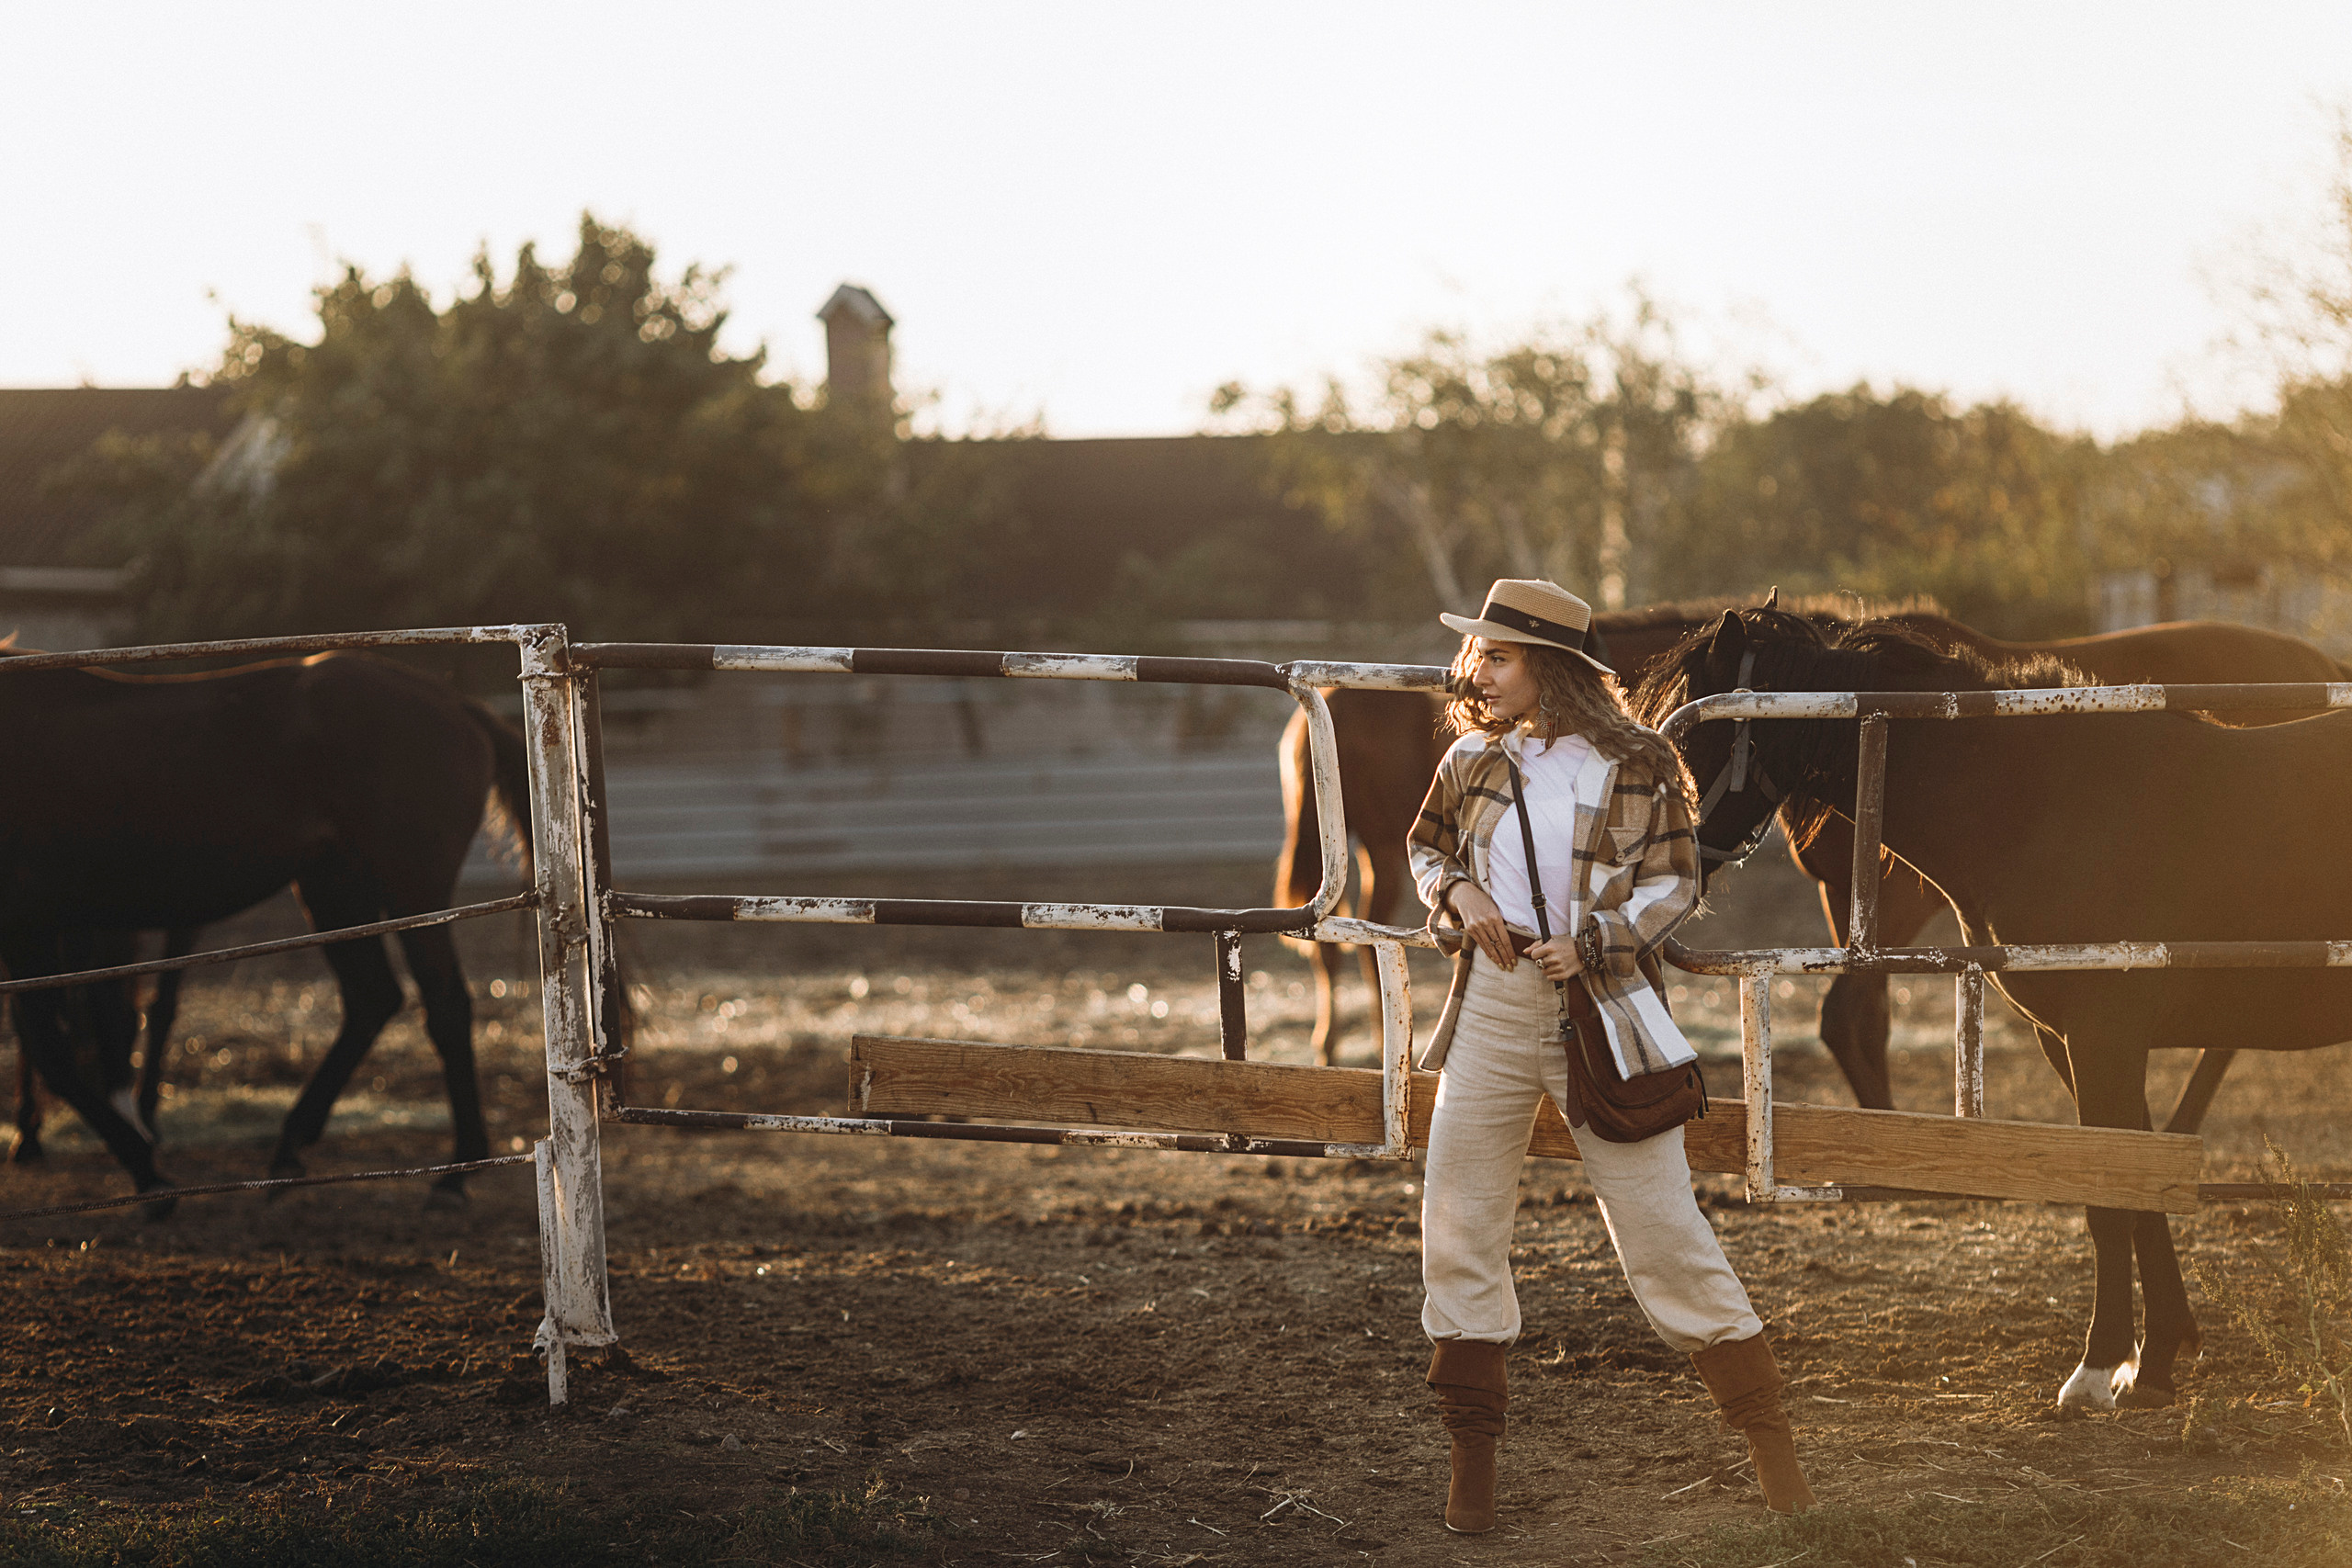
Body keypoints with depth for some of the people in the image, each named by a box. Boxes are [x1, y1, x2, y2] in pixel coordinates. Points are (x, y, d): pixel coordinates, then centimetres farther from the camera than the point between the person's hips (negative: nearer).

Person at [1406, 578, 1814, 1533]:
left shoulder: (1633, 765, -7)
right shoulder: (1473, 761, 4)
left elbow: (1675, 882, -2)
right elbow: (1425, 850, 18)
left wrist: (1596, 943, -16)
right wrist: (1458, 892, -4)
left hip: (1601, 1010, -4)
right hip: (1491, 1006, 4)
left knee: (1661, 1227, -2)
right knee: (1458, 1229, 5)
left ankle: (1767, 1433, 9)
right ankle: (1473, 1455, 17)